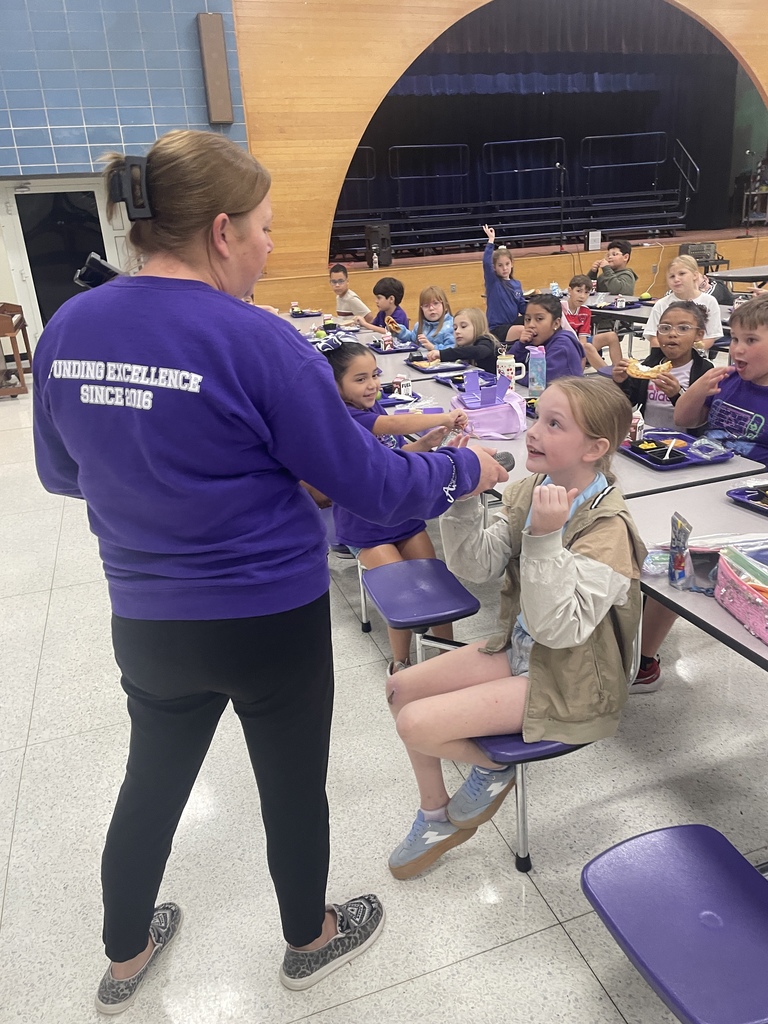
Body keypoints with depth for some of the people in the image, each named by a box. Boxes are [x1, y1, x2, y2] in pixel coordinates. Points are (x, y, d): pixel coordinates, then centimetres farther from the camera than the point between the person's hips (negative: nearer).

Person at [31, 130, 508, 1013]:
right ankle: (309, 941, 47)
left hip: (146, 619, 5)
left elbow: (61, 473, 10)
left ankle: (125, 959, 50)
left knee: (151, 781, 26)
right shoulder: (256, 342, -20)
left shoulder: (67, 330, -4)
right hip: (270, 618, -5)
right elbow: (367, 483, -15)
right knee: (293, 785, 19)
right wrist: (467, 469, 1)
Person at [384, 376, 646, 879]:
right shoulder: (531, 490, -4)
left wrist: (544, 539, -40)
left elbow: (558, 629, -31)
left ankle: (493, 769, 17)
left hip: (569, 681, -8)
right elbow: (477, 566, -6)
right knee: (403, 688, 6)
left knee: (416, 724, -17)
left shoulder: (607, 526, -26)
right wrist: (465, 500, -20)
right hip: (521, 648, 8)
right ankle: (437, 819, 24)